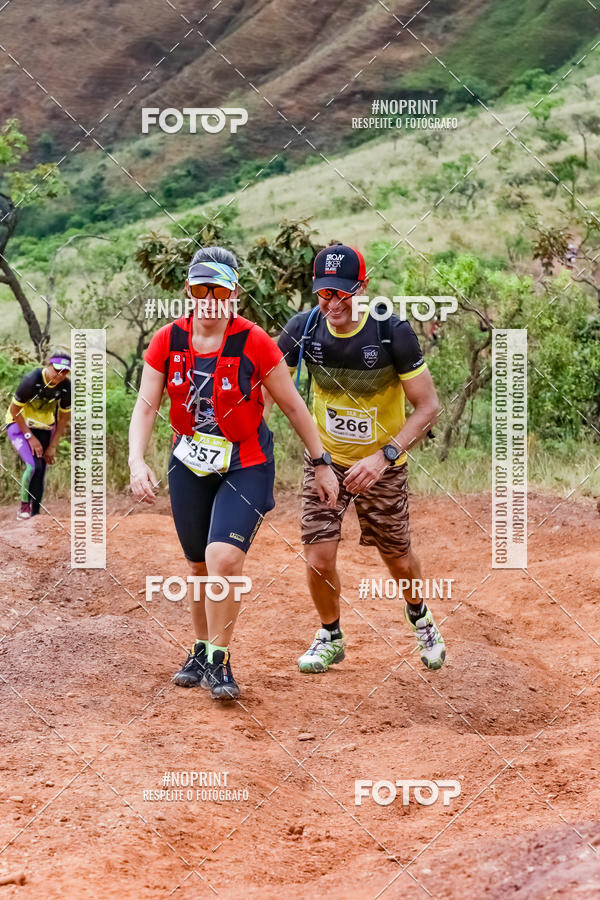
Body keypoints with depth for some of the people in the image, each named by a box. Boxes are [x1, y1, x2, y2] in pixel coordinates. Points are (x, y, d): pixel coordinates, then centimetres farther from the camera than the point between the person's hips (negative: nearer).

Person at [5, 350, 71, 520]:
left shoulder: (66, 386, -14)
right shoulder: (31, 380, -29)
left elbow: (64, 417, 0)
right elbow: (15, 410, -18)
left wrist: (53, 446, -2)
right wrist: (30, 437, -18)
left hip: (45, 428, 5)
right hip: (20, 425, -5)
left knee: (40, 475, 0)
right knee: (34, 466, -23)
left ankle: (34, 513, 9)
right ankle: (24, 504, -4)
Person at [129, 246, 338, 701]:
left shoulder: (254, 343, -15)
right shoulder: (168, 341, -6)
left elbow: (293, 406, -5)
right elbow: (146, 406, -6)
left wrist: (321, 463, -2)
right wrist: (137, 461, -22)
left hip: (246, 465, -4)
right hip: (189, 465, 4)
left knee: (223, 556, -20)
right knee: (199, 564, 13)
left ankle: (219, 660, -6)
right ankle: (202, 651, 33)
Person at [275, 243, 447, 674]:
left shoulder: (392, 331, -23)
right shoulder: (304, 329, -16)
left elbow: (428, 406, -18)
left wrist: (384, 456, -29)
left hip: (383, 464, -1)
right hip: (325, 458, 1)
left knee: (399, 560, 10)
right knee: (319, 560, -7)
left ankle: (419, 615, 45)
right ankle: (331, 638, 22)